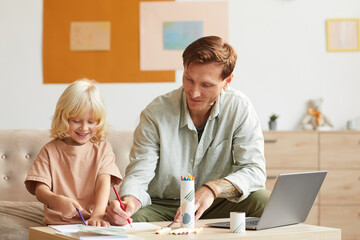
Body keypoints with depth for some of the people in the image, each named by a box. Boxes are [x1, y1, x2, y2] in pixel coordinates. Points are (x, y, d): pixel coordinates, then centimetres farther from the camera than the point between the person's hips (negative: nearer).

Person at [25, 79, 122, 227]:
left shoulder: (103, 148, 11)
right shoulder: (50, 151, 9)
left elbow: (104, 183, -4)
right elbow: (40, 190, -1)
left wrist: (98, 214, -25)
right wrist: (57, 201, -26)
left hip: (93, 223, 1)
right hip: (57, 223, 0)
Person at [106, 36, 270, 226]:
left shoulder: (240, 108, -9)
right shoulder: (155, 114, -12)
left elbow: (254, 171, -14)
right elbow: (138, 175, -13)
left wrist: (212, 189, -33)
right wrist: (130, 201, -38)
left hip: (215, 205, 3)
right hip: (161, 207, -3)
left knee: (262, 200, -26)